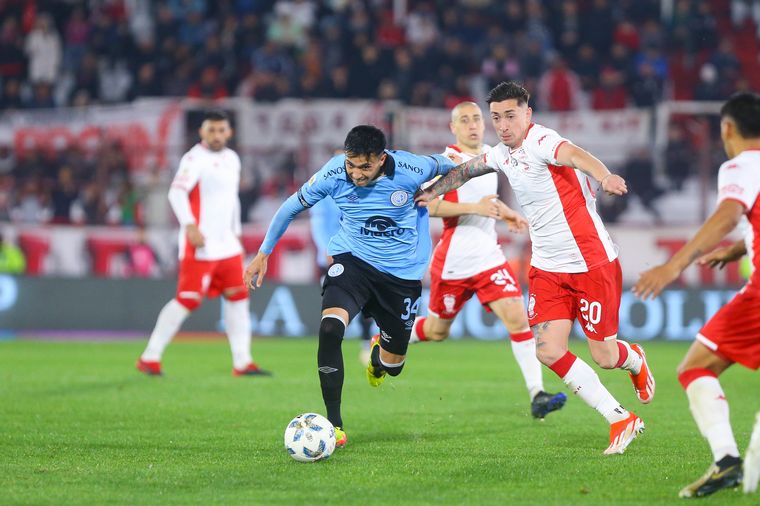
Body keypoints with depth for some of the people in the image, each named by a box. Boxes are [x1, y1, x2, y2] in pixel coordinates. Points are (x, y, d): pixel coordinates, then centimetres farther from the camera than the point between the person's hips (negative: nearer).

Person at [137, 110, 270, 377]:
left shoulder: (232, 159, 16)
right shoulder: (195, 159, -10)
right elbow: (176, 193, -22)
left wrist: (236, 233, 23)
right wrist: (190, 225, -33)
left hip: (227, 245, 8)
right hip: (200, 246, -8)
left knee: (238, 298, 5)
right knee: (187, 300, -9)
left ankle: (242, 362, 9)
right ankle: (150, 358, -1)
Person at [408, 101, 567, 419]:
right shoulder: (448, 161, -11)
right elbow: (426, 204, -23)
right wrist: (475, 207, -28)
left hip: (488, 258, 5)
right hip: (452, 263, -5)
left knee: (517, 318, -14)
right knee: (436, 331, 10)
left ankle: (537, 395, -18)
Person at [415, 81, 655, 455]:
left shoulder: (540, 141, -18)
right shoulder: (503, 154, 7)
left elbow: (573, 155, -41)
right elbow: (468, 169, 30)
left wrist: (604, 176, -61)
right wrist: (433, 191, 38)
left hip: (592, 263, -7)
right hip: (547, 268, 7)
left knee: (604, 357, -3)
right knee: (548, 351, -9)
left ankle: (634, 360, 37)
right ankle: (621, 421, 4)